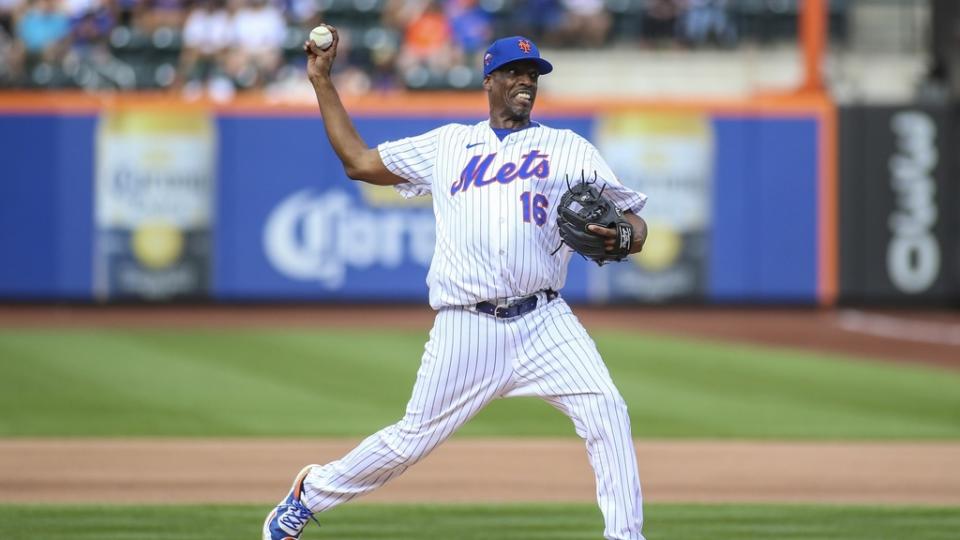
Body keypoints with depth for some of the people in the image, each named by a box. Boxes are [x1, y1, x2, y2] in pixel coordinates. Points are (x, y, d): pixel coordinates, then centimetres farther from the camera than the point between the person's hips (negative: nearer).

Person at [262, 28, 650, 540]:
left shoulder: (569, 148, 11)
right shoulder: (448, 144, 17)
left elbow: (634, 225, 7)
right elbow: (359, 162, 21)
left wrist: (618, 236, -17)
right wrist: (322, 82, 20)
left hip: (545, 323, 0)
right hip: (466, 328, 0)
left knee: (605, 411, -20)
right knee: (411, 440, 4)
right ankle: (313, 491, 27)